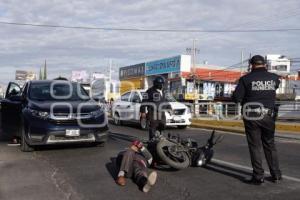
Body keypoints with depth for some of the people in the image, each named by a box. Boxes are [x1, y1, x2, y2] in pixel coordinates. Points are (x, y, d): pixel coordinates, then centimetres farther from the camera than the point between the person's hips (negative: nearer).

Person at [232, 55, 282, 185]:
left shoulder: (246, 79, -9)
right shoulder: (274, 78, 2)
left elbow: (236, 98, -11)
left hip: (251, 117, -3)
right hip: (268, 116, 3)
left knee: (255, 147, 5)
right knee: (270, 145, 16)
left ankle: (258, 177, 8)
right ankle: (276, 175, 21)